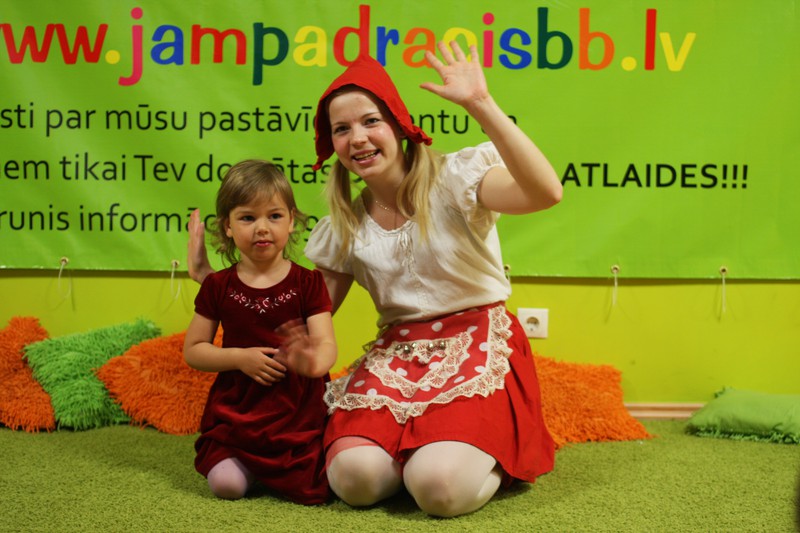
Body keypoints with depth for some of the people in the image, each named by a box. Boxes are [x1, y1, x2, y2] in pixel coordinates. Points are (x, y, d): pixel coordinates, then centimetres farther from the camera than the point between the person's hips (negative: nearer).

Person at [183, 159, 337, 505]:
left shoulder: (308, 282, -2)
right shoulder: (218, 287, 2)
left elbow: (326, 343, -11)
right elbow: (192, 350, 5)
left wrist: (313, 361, -36)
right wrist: (239, 357, -13)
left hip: (299, 408, -1)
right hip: (237, 408, 1)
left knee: (305, 487, -12)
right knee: (226, 484, -17)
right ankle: (247, 463, 17)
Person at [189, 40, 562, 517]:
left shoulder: (455, 176, -7)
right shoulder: (344, 225, 8)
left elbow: (546, 192, -25)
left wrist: (481, 105, -32)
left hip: (478, 344, -3)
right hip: (396, 356, 4)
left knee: (441, 489, -27)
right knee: (354, 478, -23)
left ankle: (494, 452, 8)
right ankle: (418, 449, 10)